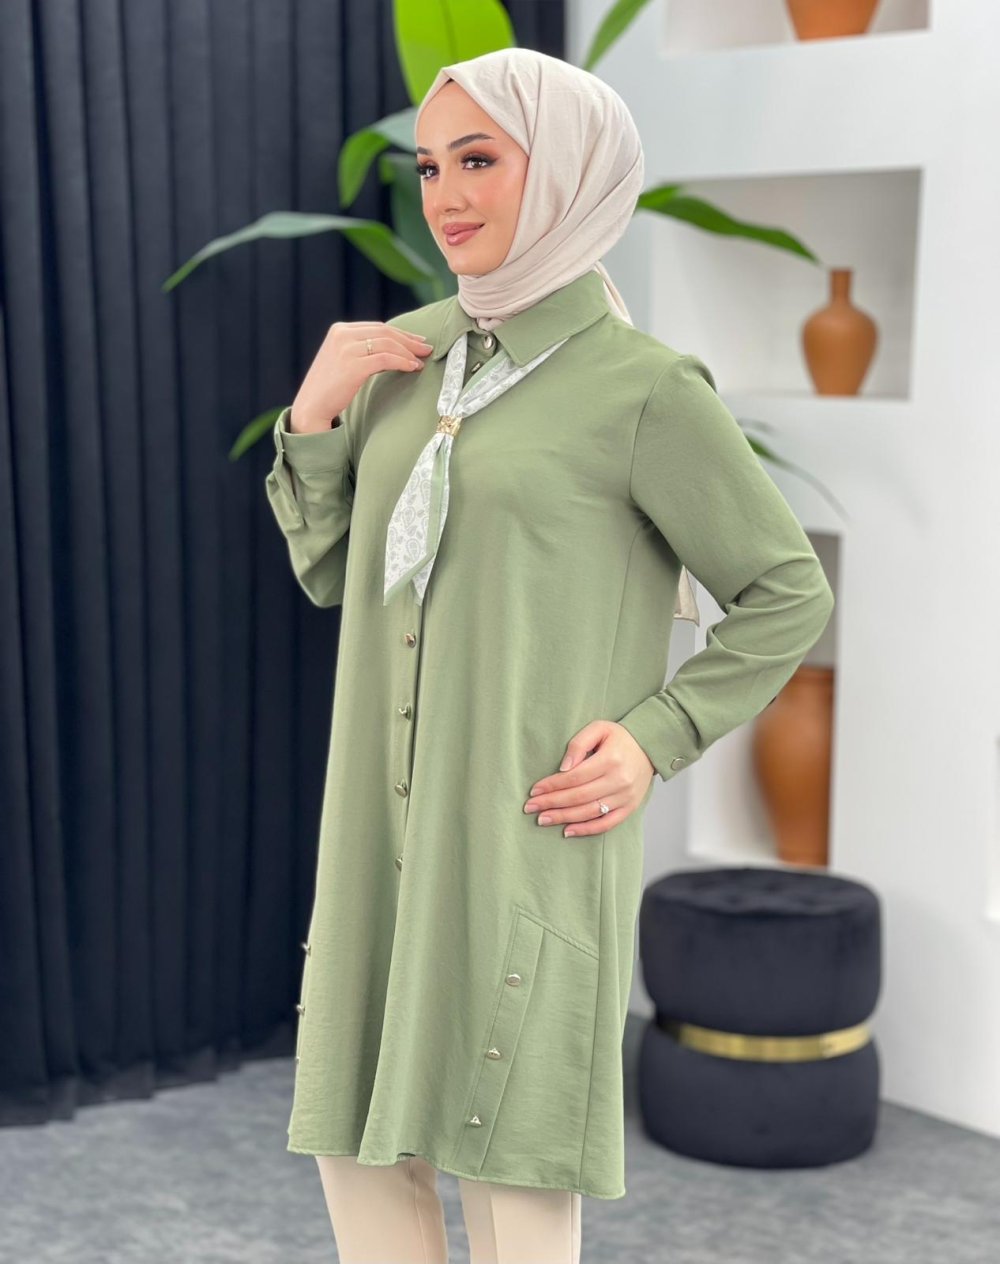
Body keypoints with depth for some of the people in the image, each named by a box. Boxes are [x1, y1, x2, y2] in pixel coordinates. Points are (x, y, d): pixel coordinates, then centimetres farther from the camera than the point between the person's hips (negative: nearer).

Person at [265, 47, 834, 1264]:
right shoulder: (412, 349, 8)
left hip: (533, 830, -6)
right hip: (385, 821, 6)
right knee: (357, 1140, 13)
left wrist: (657, 739, -11)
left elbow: (788, 594, -2)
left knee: (509, 1158, 1)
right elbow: (330, 570, 14)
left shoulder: (644, 387, -9)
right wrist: (312, 416, -1)